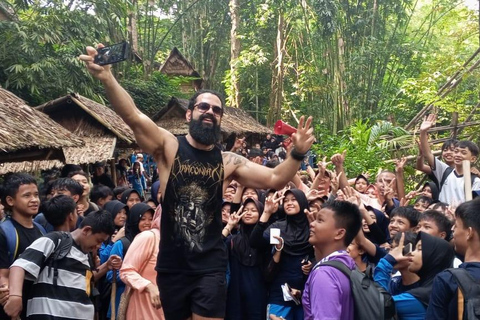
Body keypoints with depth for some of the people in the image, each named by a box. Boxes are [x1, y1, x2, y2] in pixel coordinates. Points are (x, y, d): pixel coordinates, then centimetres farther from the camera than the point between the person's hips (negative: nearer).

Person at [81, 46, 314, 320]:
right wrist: (106, 77, -34)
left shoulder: (228, 161, 2)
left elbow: (275, 179, 1)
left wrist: (297, 154, -17)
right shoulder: (168, 147, -4)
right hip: (172, 264, 0)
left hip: (210, 265, 0)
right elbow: (133, 116, -19)